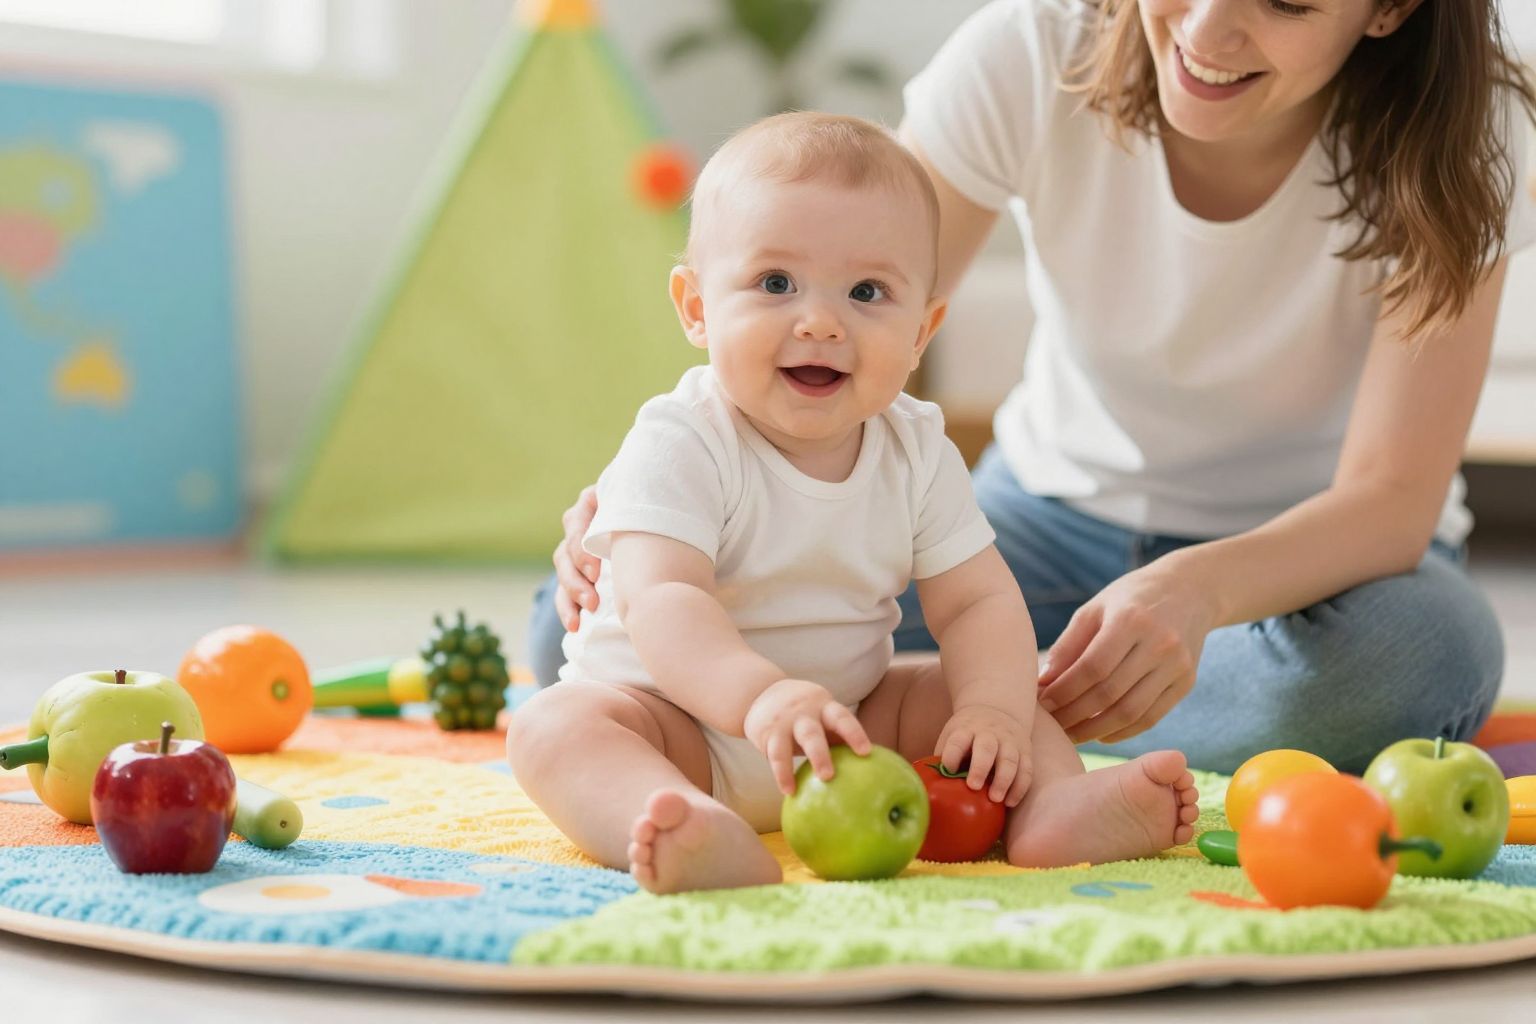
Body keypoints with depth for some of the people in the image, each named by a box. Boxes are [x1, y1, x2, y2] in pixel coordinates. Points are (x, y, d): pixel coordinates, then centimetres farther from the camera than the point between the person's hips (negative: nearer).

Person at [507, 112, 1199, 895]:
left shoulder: (916, 451, -3)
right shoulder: (681, 447, -20)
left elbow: (977, 600, -4)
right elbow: (659, 601, -33)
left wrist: (991, 707, -26)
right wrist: (761, 694, -51)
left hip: (851, 722, 5)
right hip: (673, 714, -5)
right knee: (555, 727, -31)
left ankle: (1054, 808, -30)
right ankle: (704, 838, -59)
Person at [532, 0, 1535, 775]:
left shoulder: (1453, 128, -21)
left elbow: (1392, 496, -25)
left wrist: (1197, 591, -46)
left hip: (1312, 548, 0)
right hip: (1056, 512, 0)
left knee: (1423, 646, -40)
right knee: (598, 621, -17)